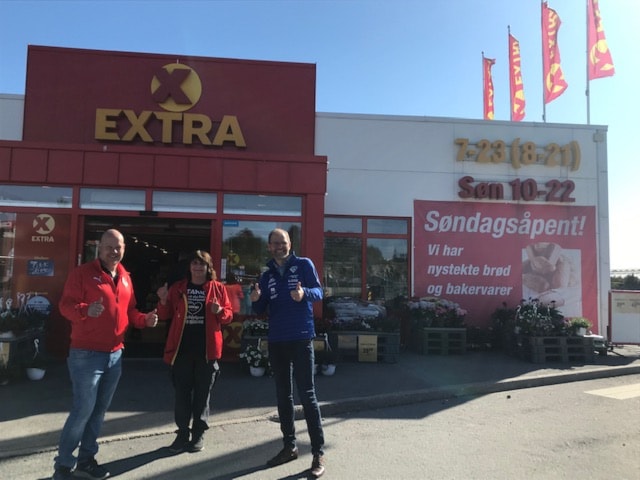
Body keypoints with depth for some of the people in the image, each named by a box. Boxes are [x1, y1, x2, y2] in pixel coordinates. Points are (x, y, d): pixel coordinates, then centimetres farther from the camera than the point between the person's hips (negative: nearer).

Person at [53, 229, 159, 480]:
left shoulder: (125, 278, 11)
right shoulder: (82, 273, -8)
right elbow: (66, 305, -14)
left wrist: (145, 319, -1)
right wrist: (86, 310, -33)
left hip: (115, 354, 7)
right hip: (86, 354, -6)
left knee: (99, 410, 14)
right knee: (83, 409, -3)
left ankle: (86, 460, 28)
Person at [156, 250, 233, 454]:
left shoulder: (218, 288, 3)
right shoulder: (178, 287, 7)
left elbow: (229, 315, 5)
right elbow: (165, 315, 11)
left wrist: (220, 311, -17)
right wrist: (163, 301, -10)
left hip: (206, 348, -1)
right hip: (182, 347, 1)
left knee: (202, 392, 8)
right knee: (182, 392, 7)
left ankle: (199, 434, 20)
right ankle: (182, 433, 20)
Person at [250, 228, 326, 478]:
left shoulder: (304, 264, 0)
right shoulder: (266, 275, 12)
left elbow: (319, 291, -7)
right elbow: (261, 311, 11)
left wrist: (305, 293, -30)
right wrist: (256, 300, -12)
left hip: (301, 338, -5)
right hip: (276, 341, 5)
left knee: (307, 394, -4)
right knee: (283, 395, 12)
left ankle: (318, 453, 4)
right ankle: (289, 446, 25)